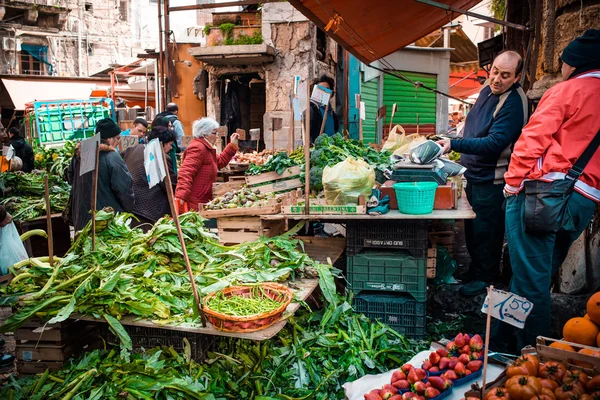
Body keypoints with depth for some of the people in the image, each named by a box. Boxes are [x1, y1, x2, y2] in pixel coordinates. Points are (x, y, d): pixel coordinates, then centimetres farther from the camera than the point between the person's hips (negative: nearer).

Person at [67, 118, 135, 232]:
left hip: (82, 216, 7)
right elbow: (124, 188, -16)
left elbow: (71, 179, 23)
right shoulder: (112, 157, -17)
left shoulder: (79, 154, 8)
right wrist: (129, 207, 1)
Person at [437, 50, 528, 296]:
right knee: (472, 228, 20)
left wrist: (455, 144, -35)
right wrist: (456, 145, 23)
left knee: (485, 230, 3)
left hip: (491, 180, -9)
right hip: (474, 174, 9)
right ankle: (475, 270, 37)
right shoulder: (487, 91, 6)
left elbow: (495, 143, -30)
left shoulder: (513, 104, -22)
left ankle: (485, 278, 20)